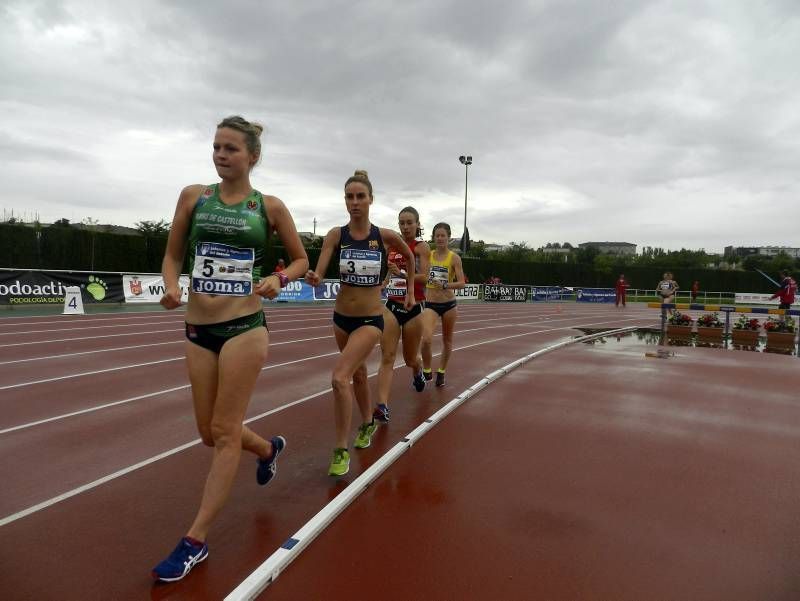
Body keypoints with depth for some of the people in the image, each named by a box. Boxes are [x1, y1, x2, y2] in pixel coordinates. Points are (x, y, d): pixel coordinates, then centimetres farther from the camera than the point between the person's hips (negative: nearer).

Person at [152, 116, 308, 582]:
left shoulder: (270, 207, -1)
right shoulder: (193, 196, 5)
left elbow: (301, 259, 9)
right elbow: (173, 255, 11)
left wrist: (279, 279, -12)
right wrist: (172, 286, -9)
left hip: (245, 327, -4)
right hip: (199, 330, 4)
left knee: (224, 432, 0)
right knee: (211, 433, 12)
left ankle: (196, 541, 14)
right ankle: (269, 448, 44)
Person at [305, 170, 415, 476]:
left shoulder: (386, 236, -9)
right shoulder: (336, 235, -7)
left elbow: (410, 257, 11)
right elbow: (319, 273, -15)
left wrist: (410, 291, 13)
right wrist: (312, 278, -38)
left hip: (370, 320, -3)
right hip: (341, 317, 4)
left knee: (340, 377, -19)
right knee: (357, 373, 23)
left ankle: (341, 450, -4)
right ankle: (368, 423, 49)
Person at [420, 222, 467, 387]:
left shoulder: (454, 258, -5)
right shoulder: (428, 255, 2)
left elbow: (461, 283, -13)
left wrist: (445, 285, -26)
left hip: (448, 304, 0)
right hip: (430, 304, 0)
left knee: (447, 341, 13)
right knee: (426, 339, -17)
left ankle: (441, 372, 34)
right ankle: (426, 370, 7)